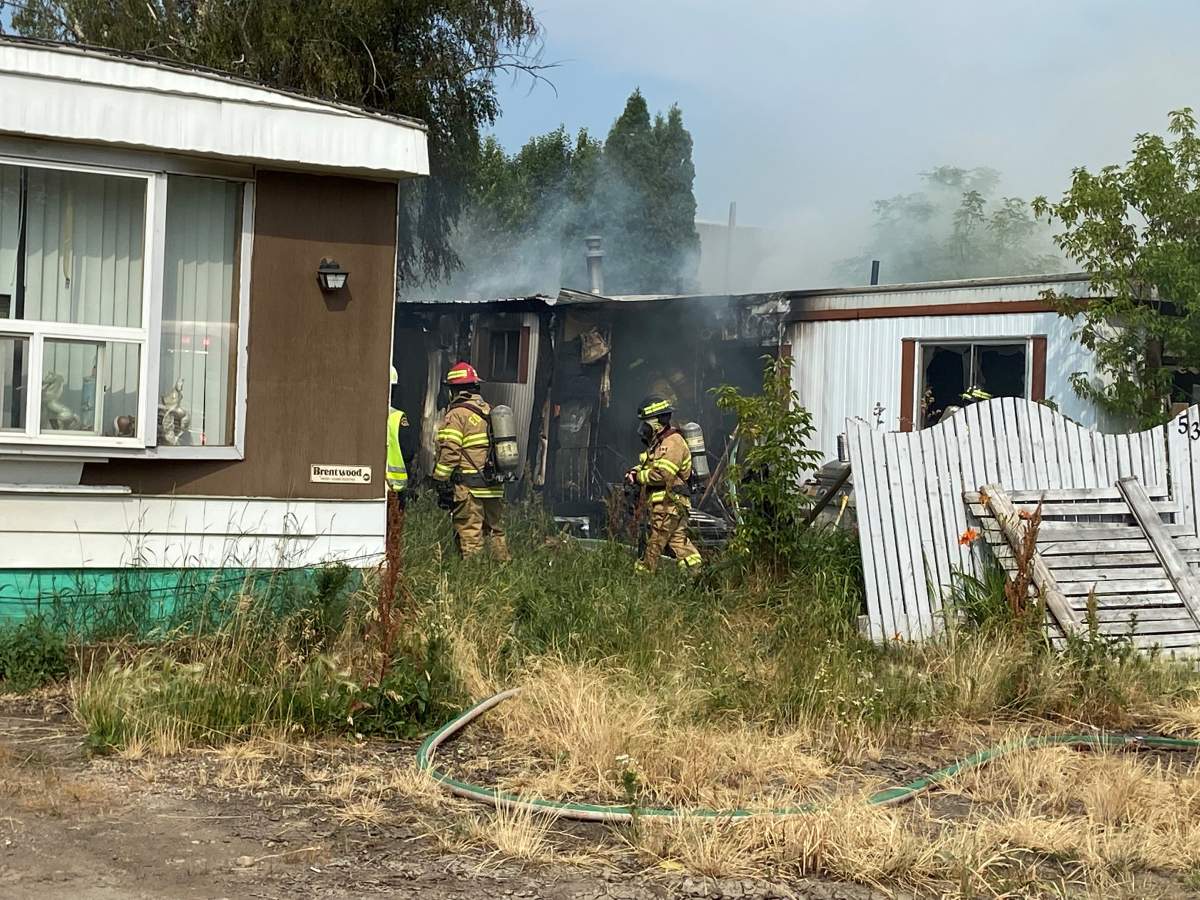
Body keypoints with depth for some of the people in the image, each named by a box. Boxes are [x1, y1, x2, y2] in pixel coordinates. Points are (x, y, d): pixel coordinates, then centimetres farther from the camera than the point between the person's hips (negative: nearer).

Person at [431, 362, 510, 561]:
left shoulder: (457, 414, -8)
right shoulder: (490, 411, 15)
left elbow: (449, 453, -14)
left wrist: (441, 483, -10)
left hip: (468, 487, -7)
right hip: (494, 486, 7)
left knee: (470, 536, -6)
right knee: (496, 533, 14)